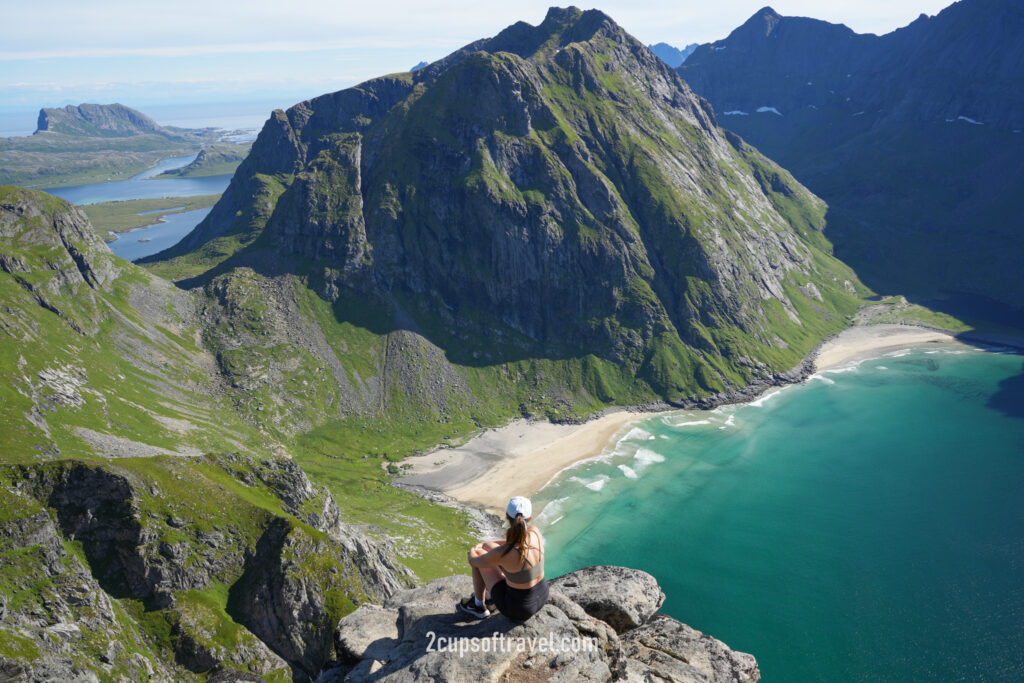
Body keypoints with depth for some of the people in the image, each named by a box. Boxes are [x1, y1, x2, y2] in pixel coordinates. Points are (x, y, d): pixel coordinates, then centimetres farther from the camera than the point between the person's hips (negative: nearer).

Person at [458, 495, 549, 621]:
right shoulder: (535, 532, -16)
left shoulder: (501, 553, -31)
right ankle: (491, 597, 41)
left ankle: (479, 606, 28)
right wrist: (485, 544, 16)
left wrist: (472, 551, 15)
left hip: (518, 610, -5)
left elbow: (473, 561, -10)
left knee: (479, 558, 6)